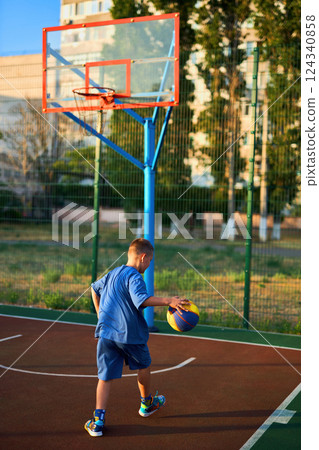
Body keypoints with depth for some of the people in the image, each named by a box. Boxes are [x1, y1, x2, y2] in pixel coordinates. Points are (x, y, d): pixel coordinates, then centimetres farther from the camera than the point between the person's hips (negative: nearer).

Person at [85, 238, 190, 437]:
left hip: (106, 333, 6)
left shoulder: (112, 274, 13)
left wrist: (100, 314, 36)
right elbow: (141, 299, -32)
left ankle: (98, 421, -2)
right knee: (144, 366, 21)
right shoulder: (134, 277, -15)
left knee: (105, 376, 6)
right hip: (130, 334, -6)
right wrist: (168, 301, -37)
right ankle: (147, 403, 40)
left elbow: (95, 288, 30)